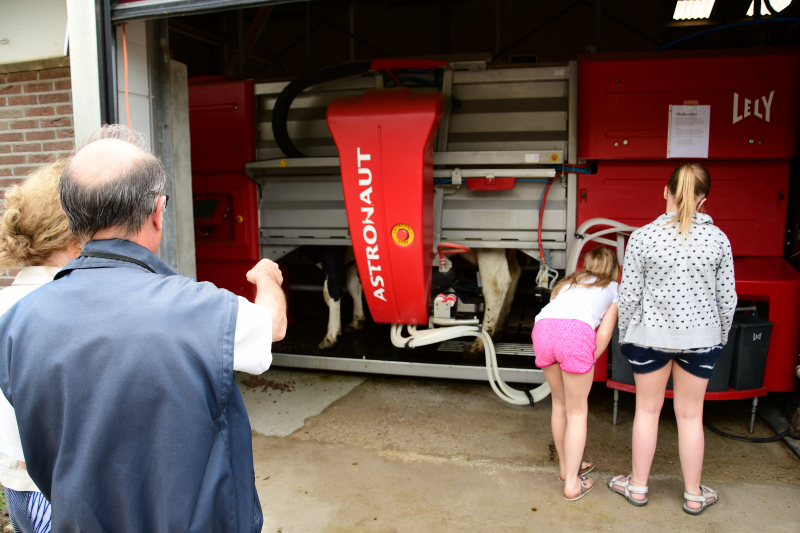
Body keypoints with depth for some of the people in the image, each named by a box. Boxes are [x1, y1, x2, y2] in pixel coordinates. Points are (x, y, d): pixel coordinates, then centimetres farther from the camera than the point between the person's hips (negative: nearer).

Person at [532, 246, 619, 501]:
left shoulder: (569, 282, 38)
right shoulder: (613, 289, 27)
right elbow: (603, 335, 13)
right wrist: (588, 362, 21)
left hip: (542, 327, 4)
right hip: (576, 332, -4)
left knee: (560, 403, 23)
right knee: (577, 411, 11)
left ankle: (566, 467, 37)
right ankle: (572, 484, 16)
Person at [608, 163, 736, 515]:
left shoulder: (643, 236, -11)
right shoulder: (717, 238, -6)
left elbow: (629, 294, -8)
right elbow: (727, 298, 1)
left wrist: (624, 335, 6)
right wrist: (721, 337, 16)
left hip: (650, 335, -1)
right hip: (701, 337, 2)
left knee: (647, 410, 14)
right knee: (690, 415, 14)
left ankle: (638, 486, 28)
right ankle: (694, 495, 29)